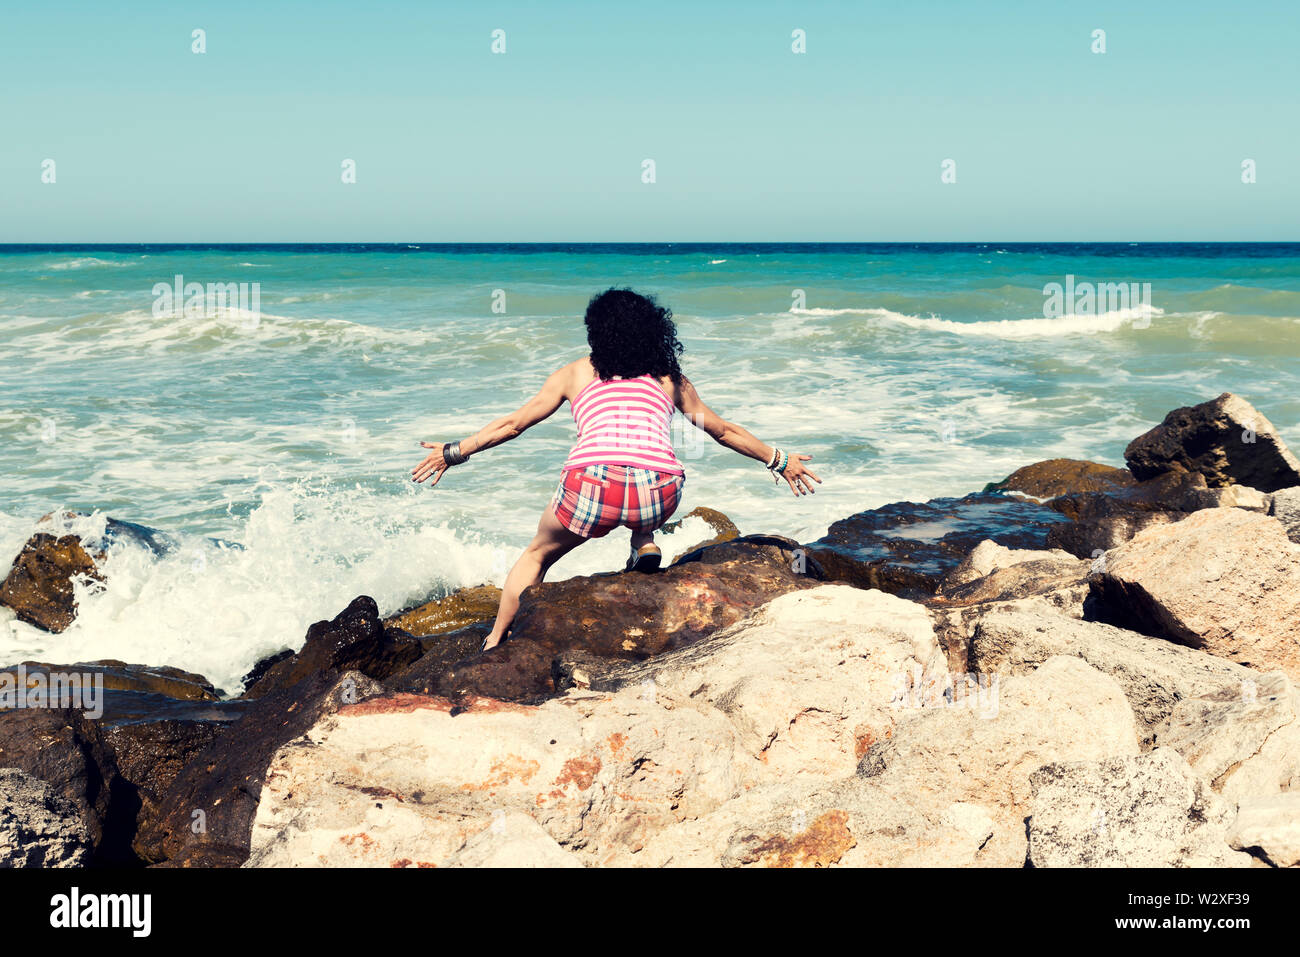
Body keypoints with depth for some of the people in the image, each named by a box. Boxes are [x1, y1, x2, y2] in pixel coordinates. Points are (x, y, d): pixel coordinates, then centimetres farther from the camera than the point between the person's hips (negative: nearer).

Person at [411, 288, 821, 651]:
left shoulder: (576, 373, 22)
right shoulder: (670, 377, 25)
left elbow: (513, 423, 26)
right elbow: (723, 430, 33)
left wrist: (454, 452, 37)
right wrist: (779, 460, 46)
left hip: (592, 489, -1)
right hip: (659, 495, 1)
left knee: (538, 554, 29)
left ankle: (495, 642, 29)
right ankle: (645, 545, 15)